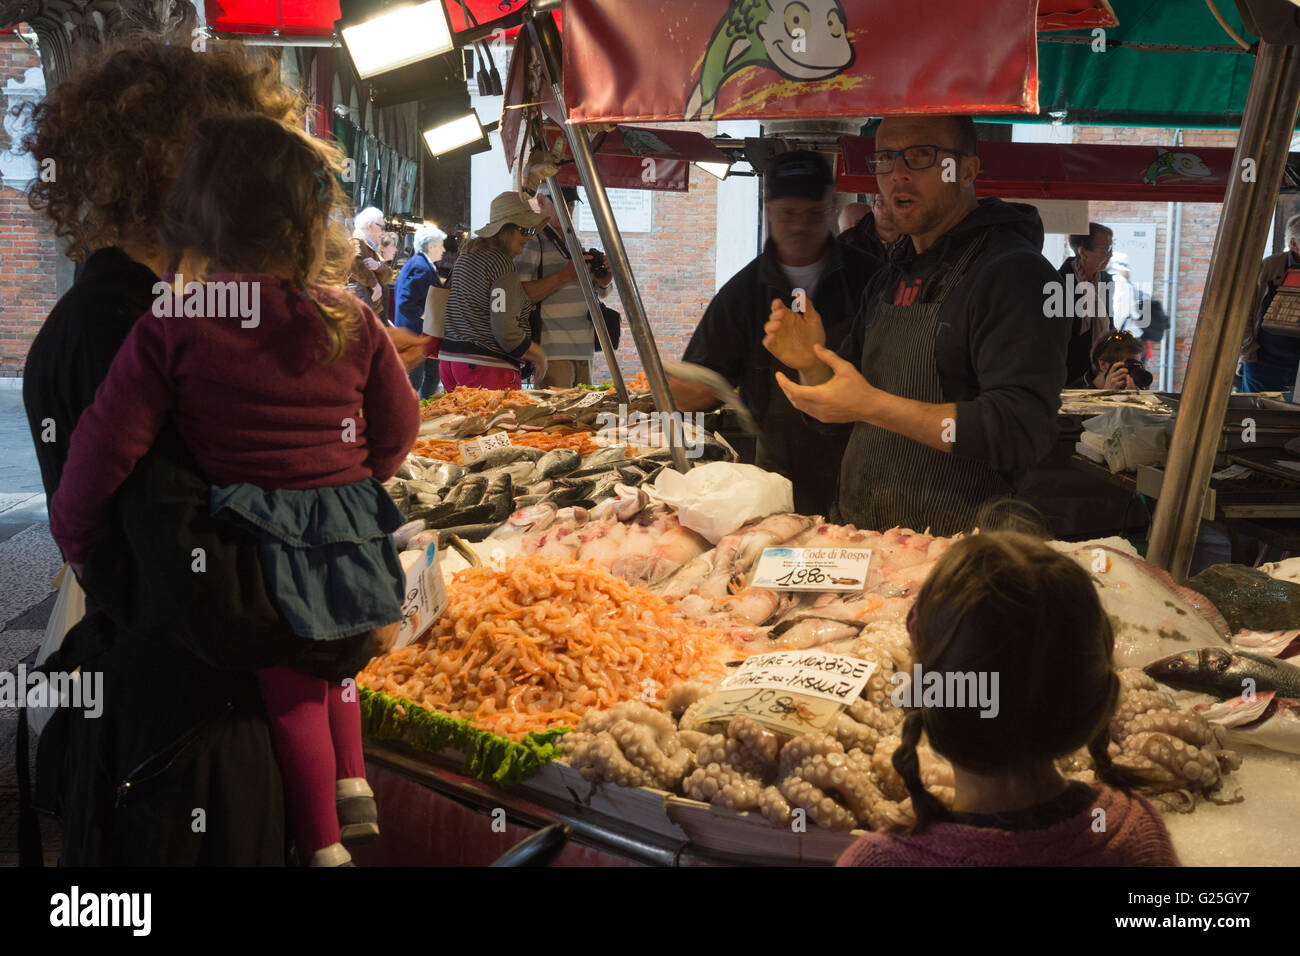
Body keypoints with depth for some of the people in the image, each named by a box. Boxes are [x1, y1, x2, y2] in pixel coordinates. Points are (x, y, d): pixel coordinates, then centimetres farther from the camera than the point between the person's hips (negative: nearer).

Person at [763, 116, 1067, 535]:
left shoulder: (1013, 272, -10)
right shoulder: (890, 280, 17)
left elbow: (1023, 432, -21)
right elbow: (833, 419, 20)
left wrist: (872, 405, -22)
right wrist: (812, 365, -2)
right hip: (857, 535, 7)